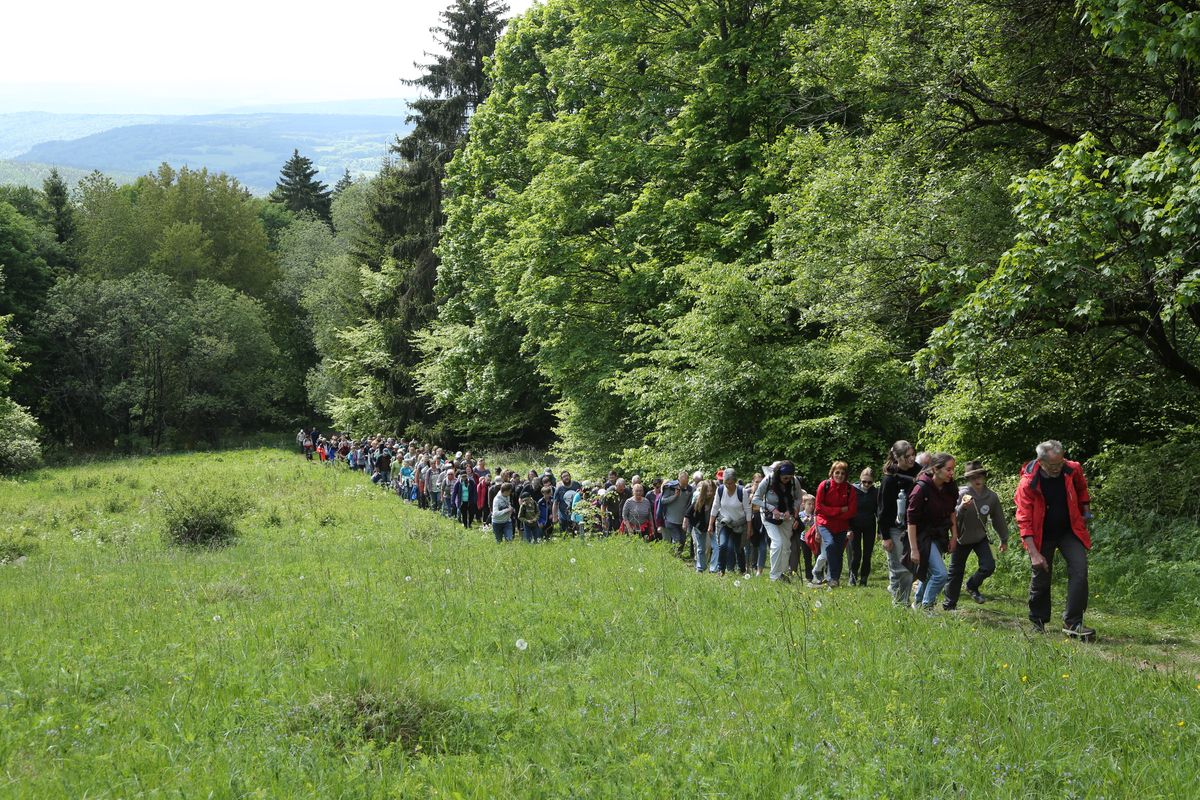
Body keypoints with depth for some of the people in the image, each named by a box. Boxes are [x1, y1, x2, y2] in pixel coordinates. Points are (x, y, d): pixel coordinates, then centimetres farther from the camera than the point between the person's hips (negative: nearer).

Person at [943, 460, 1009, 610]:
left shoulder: (991, 497, -10)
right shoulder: (961, 494, -20)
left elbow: (998, 519, 4)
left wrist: (1004, 540, 13)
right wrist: (962, 507, -44)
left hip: (980, 537, 2)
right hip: (962, 538, -2)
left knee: (989, 566, -11)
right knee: (956, 571, 4)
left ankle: (972, 586, 20)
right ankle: (949, 605, 18)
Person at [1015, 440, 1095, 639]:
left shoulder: (1072, 470, -14)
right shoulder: (1028, 483, -23)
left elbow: (1081, 489, 14)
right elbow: (1024, 520, -21)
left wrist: (1086, 512, 7)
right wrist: (1034, 553, -24)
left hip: (1069, 531, 2)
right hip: (1042, 535, -2)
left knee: (1079, 570, -14)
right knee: (1041, 578, 5)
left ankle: (1073, 622, -12)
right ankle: (1037, 622, 25)